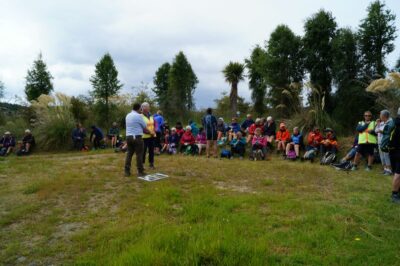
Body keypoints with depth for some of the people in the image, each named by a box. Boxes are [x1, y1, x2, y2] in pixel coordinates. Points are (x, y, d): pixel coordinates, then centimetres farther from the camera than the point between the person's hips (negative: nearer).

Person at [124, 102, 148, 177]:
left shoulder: (127, 115, 13)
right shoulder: (138, 116, -8)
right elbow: (145, 127, 0)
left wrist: (142, 130, 24)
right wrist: (149, 132, 19)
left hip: (128, 136, 7)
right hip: (137, 137, -7)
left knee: (129, 154, 9)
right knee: (139, 154, 0)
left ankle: (127, 171, 9)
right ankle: (140, 171, 4)